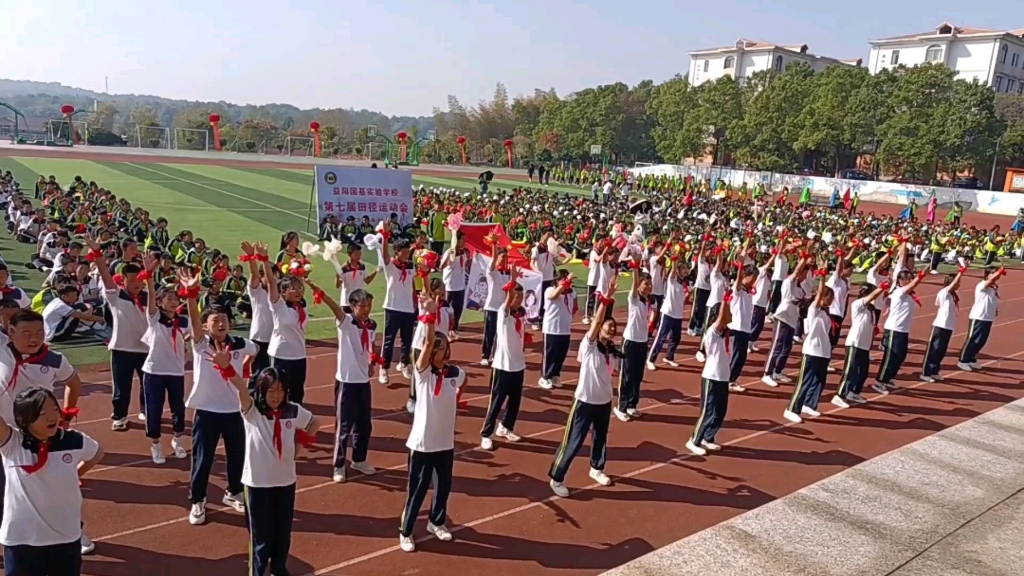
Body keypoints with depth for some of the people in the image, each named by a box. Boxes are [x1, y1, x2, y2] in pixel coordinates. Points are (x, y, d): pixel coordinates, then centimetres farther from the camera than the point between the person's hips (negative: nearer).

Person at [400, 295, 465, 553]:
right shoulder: (422, 372, -13)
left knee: (444, 485, 18)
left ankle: (436, 522, 42)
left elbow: (463, 382, 25)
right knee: (418, 488, 5)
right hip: (423, 441, -4)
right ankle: (405, 532, 24)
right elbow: (427, 342, -30)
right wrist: (430, 315, -40)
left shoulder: (455, 373, -2)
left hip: (446, 441, 4)